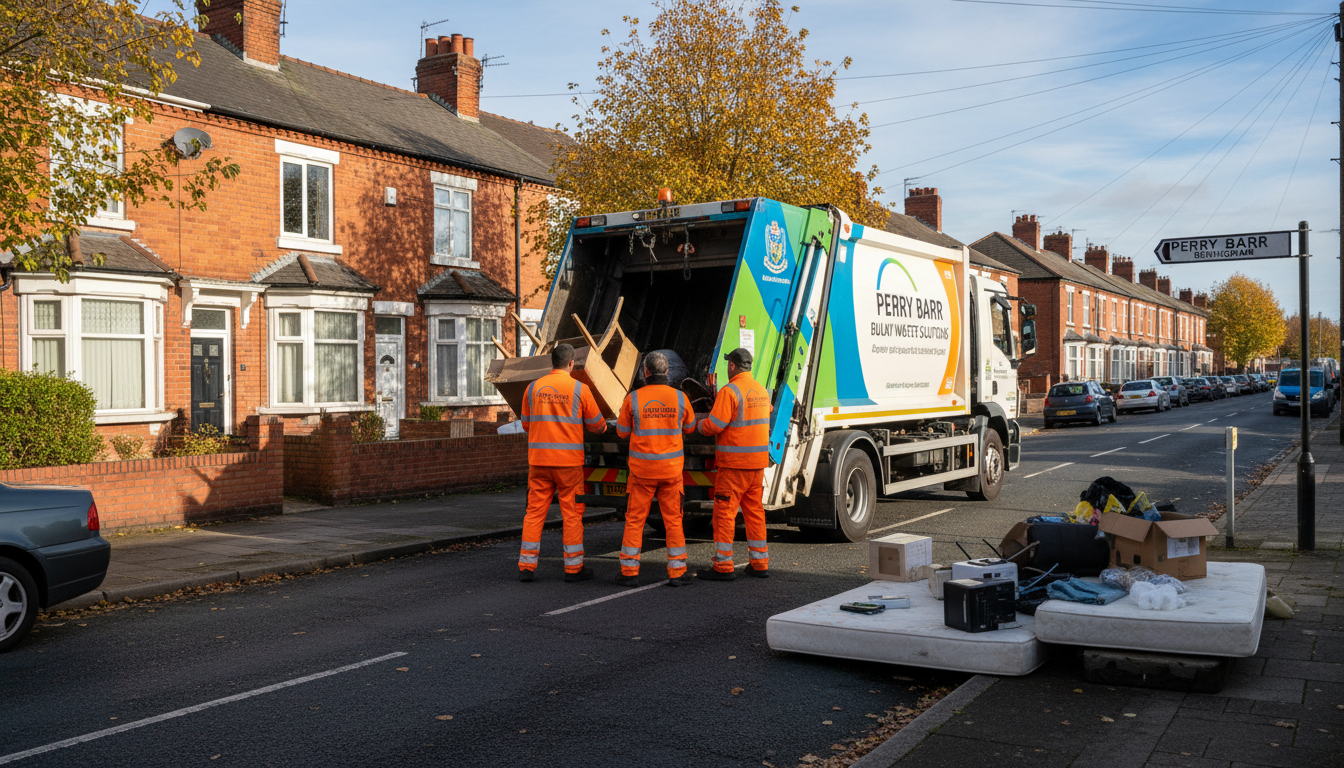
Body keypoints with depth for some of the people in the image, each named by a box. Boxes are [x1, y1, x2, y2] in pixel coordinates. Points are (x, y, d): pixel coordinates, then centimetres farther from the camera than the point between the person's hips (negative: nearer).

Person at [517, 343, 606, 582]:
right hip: (569, 460, -3)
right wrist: (603, 427, 28)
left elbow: (526, 425, 15)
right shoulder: (579, 389, -4)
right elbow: (597, 425, 4)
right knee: (572, 513, 5)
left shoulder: (533, 388, 5)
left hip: (538, 459, 3)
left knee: (534, 511, 8)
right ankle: (574, 567, 10)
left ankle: (526, 565, 9)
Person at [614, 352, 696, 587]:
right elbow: (689, 427, 13)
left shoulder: (633, 399, -7)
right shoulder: (680, 398, -4)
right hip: (671, 470, 1)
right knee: (673, 521, 8)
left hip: (642, 470, -1)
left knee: (635, 520, 8)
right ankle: (677, 572, 10)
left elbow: (622, 431, 5)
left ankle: (629, 572, 10)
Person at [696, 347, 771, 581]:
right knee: (755, 511, 14)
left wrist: (699, 424, 4)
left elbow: (714, 425, -18)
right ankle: (760, 563, 17)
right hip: (758, 461, 8)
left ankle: (724, 567, 1)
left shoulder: (730, 391, -13)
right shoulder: (762, 391, 11)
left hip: (733, 464, -8)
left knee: (725, 512, -1)